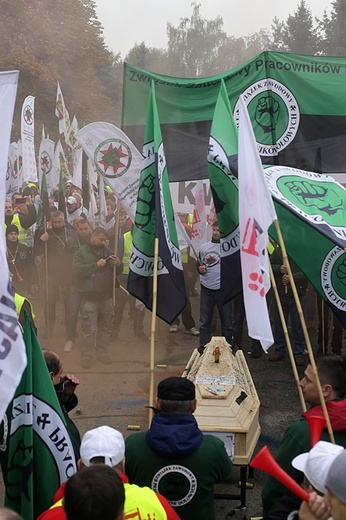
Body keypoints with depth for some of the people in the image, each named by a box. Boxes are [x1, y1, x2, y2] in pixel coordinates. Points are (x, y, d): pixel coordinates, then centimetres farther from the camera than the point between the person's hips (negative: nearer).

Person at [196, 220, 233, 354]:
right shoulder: (204, 247, 11)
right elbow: (198, 264, 22)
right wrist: (200, 268, 0)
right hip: (206, 288, 4)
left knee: (227, 322, 4)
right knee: (204, 321, 8)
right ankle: (203, 347, 16)